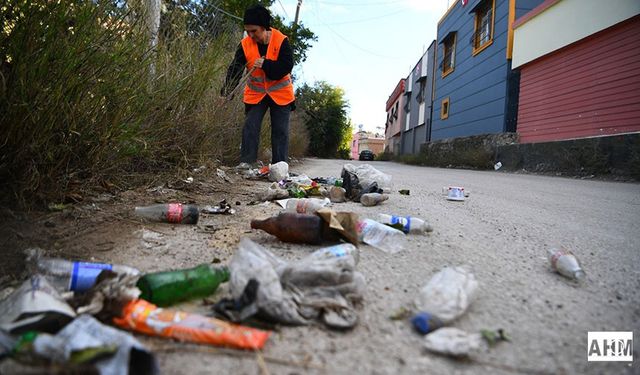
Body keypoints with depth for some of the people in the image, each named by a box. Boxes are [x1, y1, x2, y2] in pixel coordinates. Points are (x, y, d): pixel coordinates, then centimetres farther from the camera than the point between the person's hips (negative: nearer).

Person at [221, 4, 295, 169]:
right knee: (250, 126, -6)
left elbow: (287, 66, -22)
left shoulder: (281, 40, -16)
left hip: (280, 93, -1)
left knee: (280, 130, 1)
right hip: (255, 94, 2)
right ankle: (246, 161, -1)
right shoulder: (245, 44, -9)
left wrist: (265, 64, -31)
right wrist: (228, 89, -28)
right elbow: (235, 68, -15)